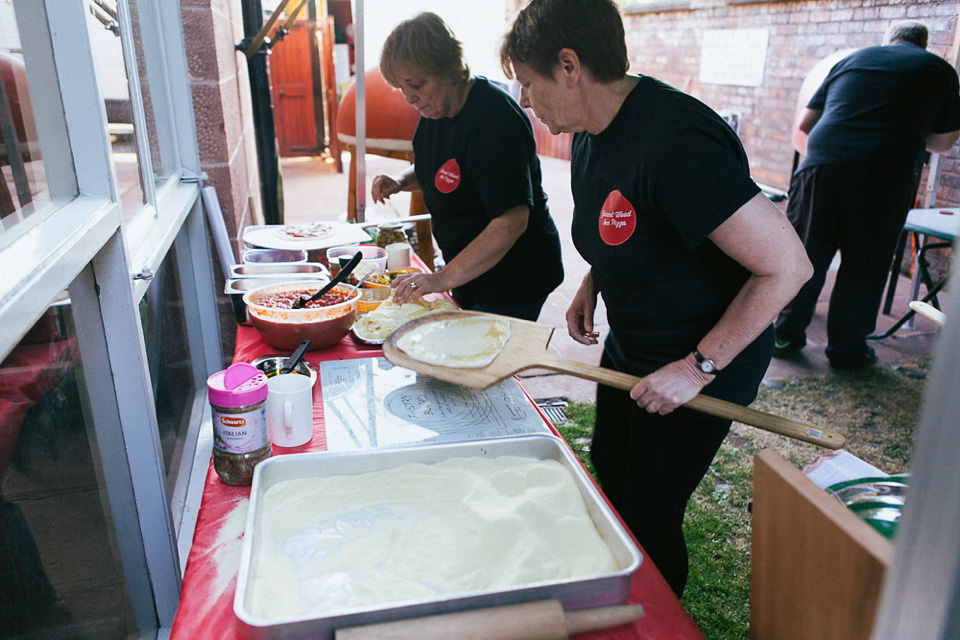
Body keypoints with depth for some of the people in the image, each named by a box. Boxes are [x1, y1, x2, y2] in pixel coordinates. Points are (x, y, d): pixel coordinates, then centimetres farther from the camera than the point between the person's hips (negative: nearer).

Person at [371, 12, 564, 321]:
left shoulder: (493, 121, -27)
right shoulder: (437, 106, 1)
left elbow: (512, 221, -31)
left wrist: (444, 278, -32)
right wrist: (401, 181, -2)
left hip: (512, 278, -9)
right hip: (467, 270, 9)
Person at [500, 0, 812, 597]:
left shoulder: (674, 143, -32)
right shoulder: (591, 134, -2)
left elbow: (787, 265, -31)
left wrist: (698, 367, -25)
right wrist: (592, 285, 2)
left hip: (703, 364, -9)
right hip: (628, 347, 9)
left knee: (648, 517, 5)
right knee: (608, 480, 23)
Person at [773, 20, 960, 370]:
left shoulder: (850, 61, 21)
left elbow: (801, 129, 19)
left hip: (821, 166, 2)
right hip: (884, 179, -1)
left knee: (804, 258, 11)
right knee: (863, 268, 10)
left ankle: (786, 336, 20)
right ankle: (846, 350, 20)